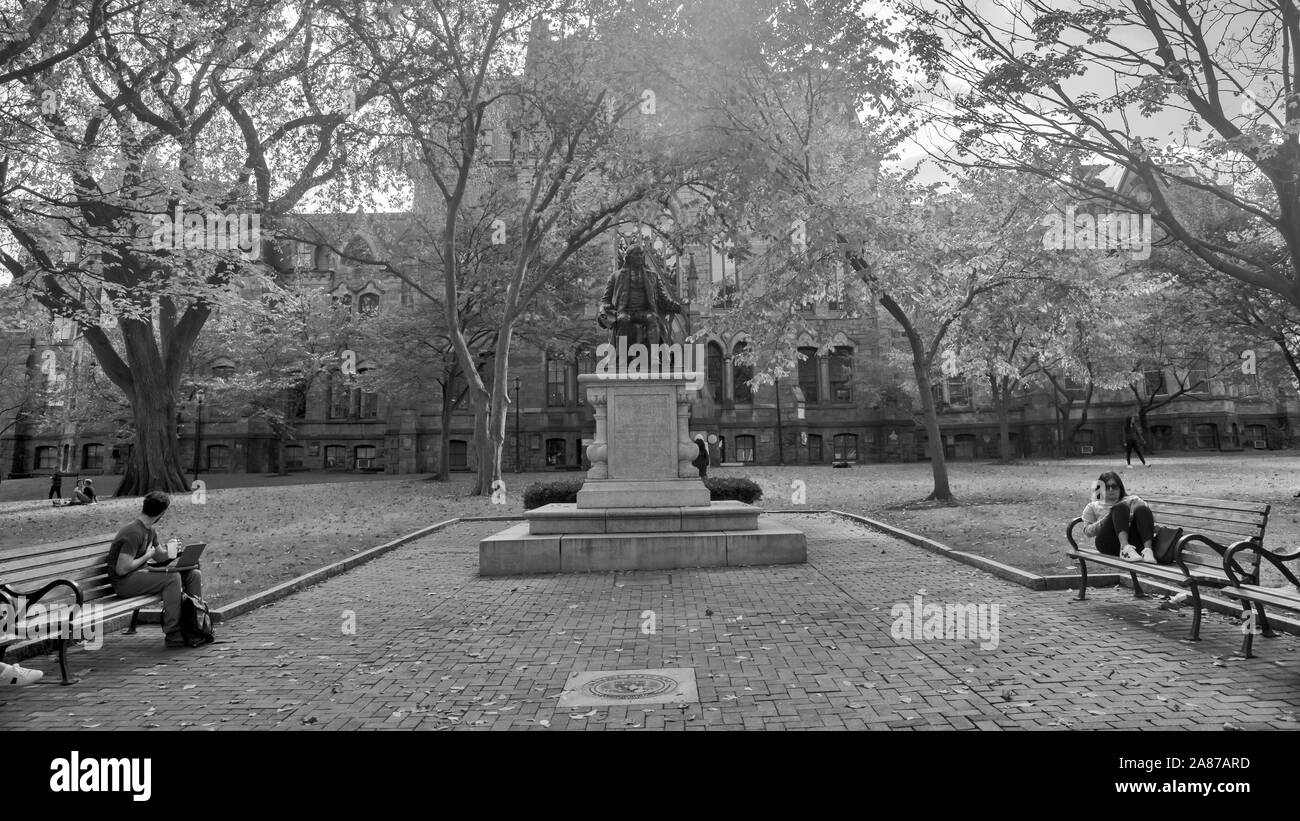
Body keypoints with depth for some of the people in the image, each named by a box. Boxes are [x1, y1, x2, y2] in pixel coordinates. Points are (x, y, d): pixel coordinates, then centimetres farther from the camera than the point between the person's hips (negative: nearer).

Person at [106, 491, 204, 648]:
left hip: (139, 576, 9)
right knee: (172, 577, -30)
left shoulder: (151, 532, 11)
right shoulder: (134, 533, -20)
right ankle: (173, 635, -26)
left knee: (194, 574, -2)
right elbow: (121, 569, -25)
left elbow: (161, 556, 22)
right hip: (124, 583, -9)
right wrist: (147, 556, -13)